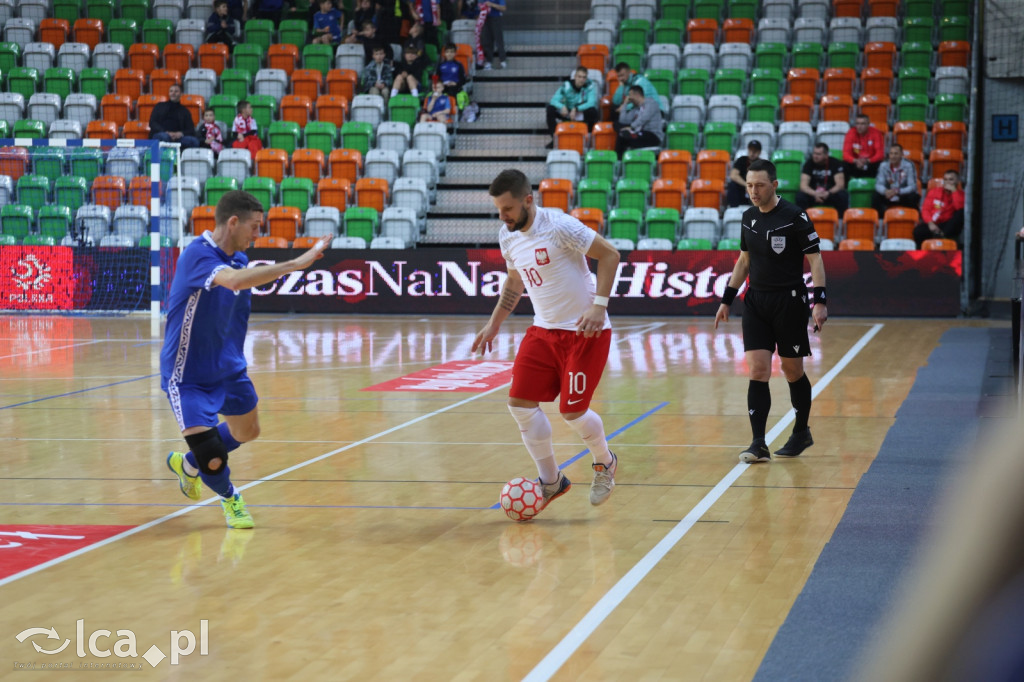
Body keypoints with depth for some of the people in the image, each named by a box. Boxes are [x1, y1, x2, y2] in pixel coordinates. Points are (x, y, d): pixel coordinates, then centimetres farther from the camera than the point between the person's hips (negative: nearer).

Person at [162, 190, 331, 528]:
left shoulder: (239, 258, -1)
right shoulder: (197, 254, -27)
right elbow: (233, 280, -47)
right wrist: (295, 264, -49)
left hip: (228, 367, 8)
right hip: (188, 377, -8)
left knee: (247, 431, 26)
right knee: (213, 461, -14)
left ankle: (187, 464, 50)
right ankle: (230, 499, 21)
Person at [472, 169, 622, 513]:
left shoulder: (558, 226, -20)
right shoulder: (507, 235, 3)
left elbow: (609, 254, -16)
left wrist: (599, 307, -23)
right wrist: (494, 324, 16)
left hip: (584, 330, -7)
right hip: (543, 329, 7)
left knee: (572, 410, -6)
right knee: (520, 402, -4)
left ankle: (605, 464, 26)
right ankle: (551, 481, 12)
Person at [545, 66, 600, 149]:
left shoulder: (591, 85, -17)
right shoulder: (567, 85, -13)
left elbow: (591, 102, -29)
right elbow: (554, 99, -18)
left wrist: (576, 109, -40)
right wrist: (562, 107, -41)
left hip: (584, 115, -2)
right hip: (569, 113, 2)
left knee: (592, 111, -36)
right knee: (550, 108, -19)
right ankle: (554, 138, -8)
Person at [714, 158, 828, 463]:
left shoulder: (794, 216, -11)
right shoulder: (749, 217, 7)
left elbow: (815, 259, -10)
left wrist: (820, 301, -19)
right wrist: (726, 300, 16)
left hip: (789, 301, -4)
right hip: (755, 301, 5)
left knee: (793, 371, 7)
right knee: (757, 371, -6)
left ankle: (802, 432, 28)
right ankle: (758, 444, -8)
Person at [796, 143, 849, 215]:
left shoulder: (836, 163, -6)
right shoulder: (809, 163, -4)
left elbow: (840, 184, -13)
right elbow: (803, 185, -13)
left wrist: (827, 193, -32)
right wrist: (815, 194, -32)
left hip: (830, 194, -1)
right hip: (813, 195, 1)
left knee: (843, 195, -31)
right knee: (800, 195, -29)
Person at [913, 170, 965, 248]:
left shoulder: (959, 193, 5)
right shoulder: (934, 191, 12)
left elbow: (960, 207, -17)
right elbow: (925, 209, 3)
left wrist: (954, 190, -14)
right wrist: (930, 223, -15)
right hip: (933, 224, 1)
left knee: (961, 212, -28)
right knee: (918, 231, -32)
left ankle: (943, 235, -35)